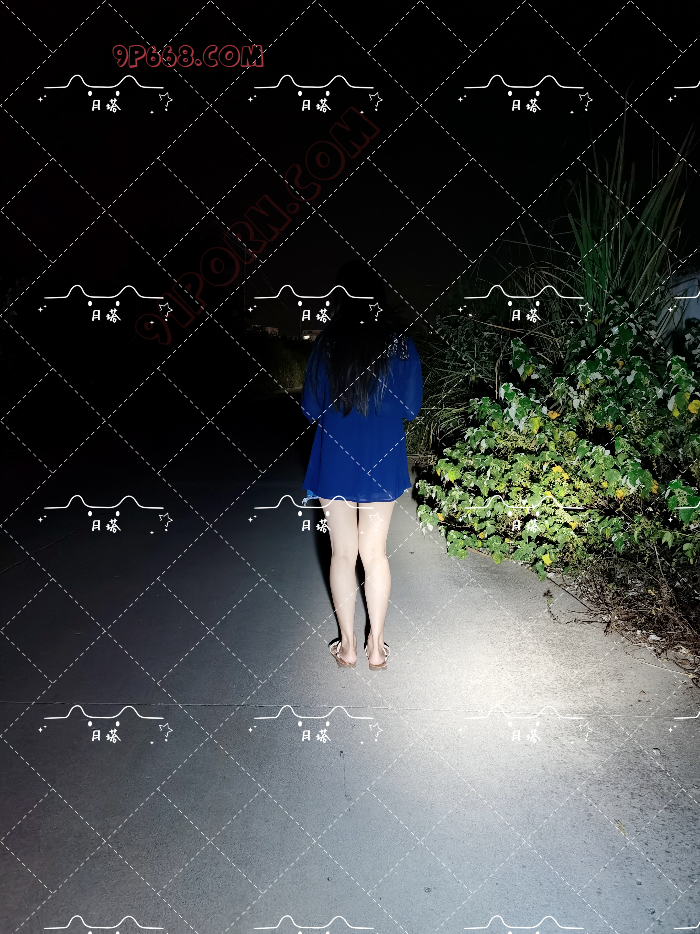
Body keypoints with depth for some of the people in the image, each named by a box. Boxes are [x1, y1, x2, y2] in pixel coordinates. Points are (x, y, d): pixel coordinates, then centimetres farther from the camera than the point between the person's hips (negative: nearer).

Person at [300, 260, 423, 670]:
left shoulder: (327, 344, -8)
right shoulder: (400, 343, -6)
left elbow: (311, 408, 0)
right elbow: (411, 407, 1)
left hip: (335, 460, -1)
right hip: (383, 461, 1)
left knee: (343, 553, 11)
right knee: (375, 552, 13)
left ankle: (348, 645, 22)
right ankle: (376, 646, 23)